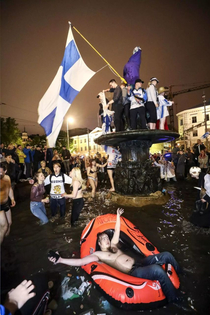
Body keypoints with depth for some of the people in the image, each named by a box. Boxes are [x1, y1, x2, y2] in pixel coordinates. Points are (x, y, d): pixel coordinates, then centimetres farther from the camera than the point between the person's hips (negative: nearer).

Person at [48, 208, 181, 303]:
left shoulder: (113, 245, 19)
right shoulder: (98, 254, 0)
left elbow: (117, 231, 25)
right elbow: (80, 261, -11)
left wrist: (118, 216, 23)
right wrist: (60, 260, -18)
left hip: (139, 262, 8)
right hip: (134, 272, -7)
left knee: (166, 255, 1)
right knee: (158, 270, -35)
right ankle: (174, 300, -13)